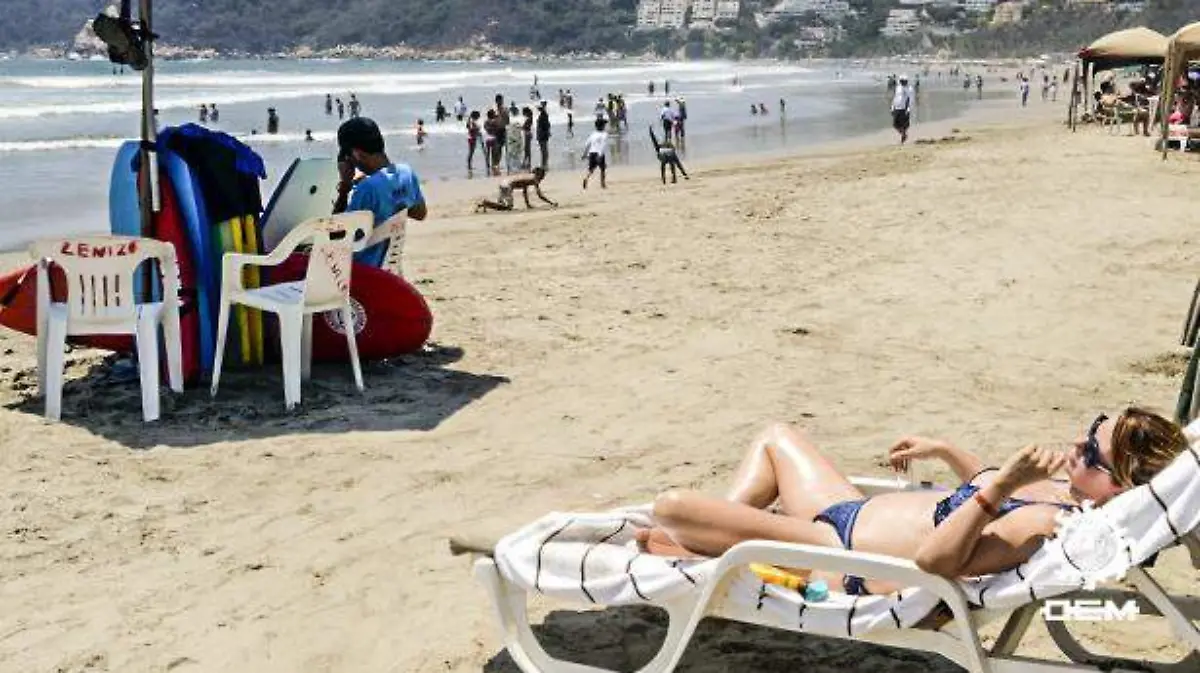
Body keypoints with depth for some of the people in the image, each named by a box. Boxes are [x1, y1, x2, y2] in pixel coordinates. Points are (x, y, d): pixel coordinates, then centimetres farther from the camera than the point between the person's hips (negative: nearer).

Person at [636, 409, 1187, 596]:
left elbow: (933, 560, -38)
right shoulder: (1062, 486, -2)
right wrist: (941, 450, 20)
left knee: (670, 505, -17)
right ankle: (719, 536, 27)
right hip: (854, 513, 10)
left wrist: (1000, 487, -44)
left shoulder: (1045, 523, -31)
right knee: (777, 437, 32)